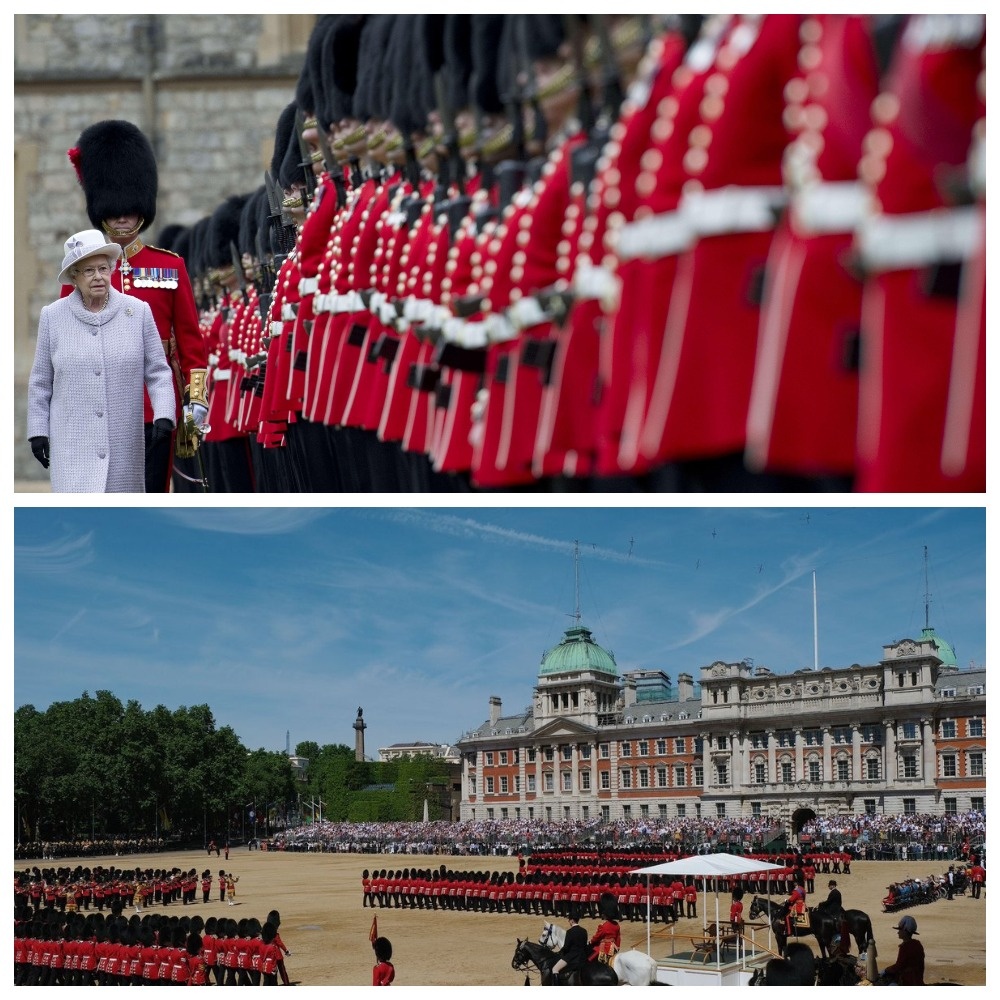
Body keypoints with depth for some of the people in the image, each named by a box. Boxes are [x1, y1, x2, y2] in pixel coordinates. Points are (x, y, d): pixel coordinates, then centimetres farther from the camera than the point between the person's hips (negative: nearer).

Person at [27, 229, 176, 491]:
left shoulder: (138, 312, 1)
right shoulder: (52, 316, 2)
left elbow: (157, 372, 2)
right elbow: (40, 382, 8)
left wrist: (163, 415, -12)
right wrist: (38, 430, 5)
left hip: (124, 445, 1)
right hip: (73, 447, -1)